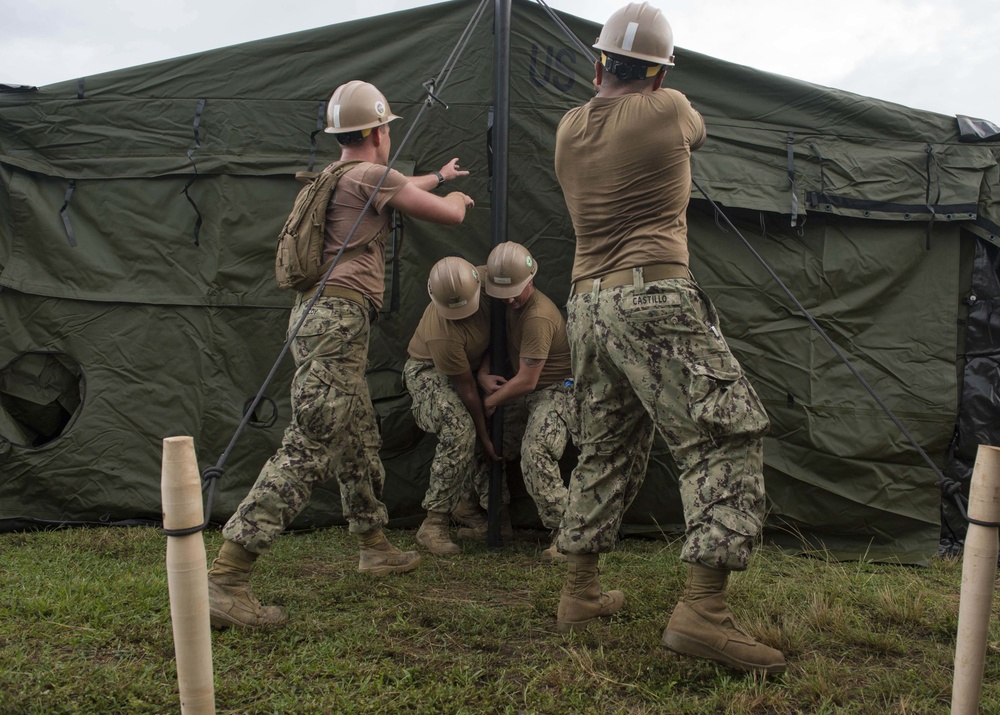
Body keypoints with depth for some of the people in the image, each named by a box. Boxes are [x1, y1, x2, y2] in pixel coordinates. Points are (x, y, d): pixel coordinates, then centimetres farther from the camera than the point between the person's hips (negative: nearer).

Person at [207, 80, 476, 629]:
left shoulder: (334, 178, 23)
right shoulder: (371, 176, -5)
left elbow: (395, 190, 44)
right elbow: (448, 215, 3)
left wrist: (437, 177, 61)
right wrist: (456, 197, 28)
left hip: (319, 316, 10)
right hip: (337, 318, -10)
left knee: (357, 440, 19)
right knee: (307, 448, -15)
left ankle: (375, 547, 34)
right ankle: (225, 580, -18)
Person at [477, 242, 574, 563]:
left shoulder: (538, 317, -24)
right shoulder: (510, 305, 5)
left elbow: (526, 381, -21)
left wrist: (490, 401, -7)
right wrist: (483, 375, -2)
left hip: (559, 391, -10)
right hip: (529, 396, 10)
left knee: (535, 452, -30)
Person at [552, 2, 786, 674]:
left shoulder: (569, 129, 13)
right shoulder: (668, 110, 0)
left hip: (587, 306, 7)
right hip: (655, 300, -7)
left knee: (605, 449, 17)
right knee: (728, 434, -6)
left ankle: (580, 592, 23)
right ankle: (703, 608, -16)